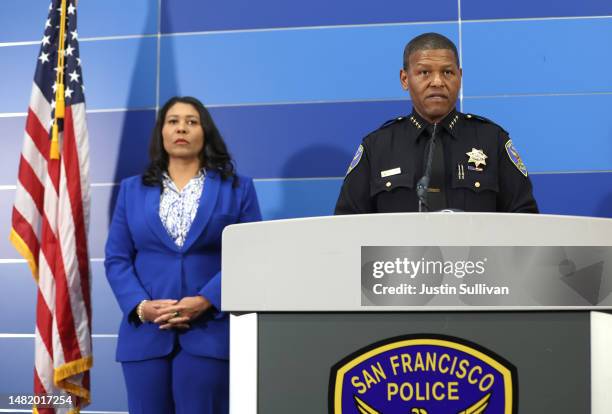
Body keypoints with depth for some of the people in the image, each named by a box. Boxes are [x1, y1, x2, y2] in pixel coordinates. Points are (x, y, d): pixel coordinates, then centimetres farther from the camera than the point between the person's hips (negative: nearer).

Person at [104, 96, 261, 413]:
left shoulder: (237, 188, 9)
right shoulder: (132, 189, 14)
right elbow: (116, 259, 8)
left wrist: (205, 301, -14)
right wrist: (141, 307, -10)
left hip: (209, 332, -2)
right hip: (145, 332, 2)